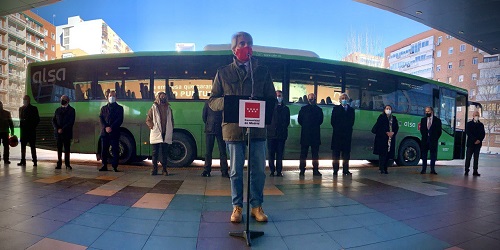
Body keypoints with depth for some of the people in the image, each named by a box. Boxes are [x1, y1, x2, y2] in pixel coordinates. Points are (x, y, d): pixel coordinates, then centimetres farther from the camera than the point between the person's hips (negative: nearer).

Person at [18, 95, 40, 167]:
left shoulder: (34, 109, -2)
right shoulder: (21, 109, 12)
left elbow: (37, 119, -3)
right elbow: (21, 119, 16)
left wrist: (33, 126, -10)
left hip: (31, 130, -5)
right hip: (24, 130, 5)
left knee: (32, 146, -1)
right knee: (23, 145, 7)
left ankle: (34, 161, 1)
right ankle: (23, 161, 13)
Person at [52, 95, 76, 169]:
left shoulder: (71, 110, 1)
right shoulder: (58, 110, 15)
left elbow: (71, 122, -8)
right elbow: (53, 120, 11)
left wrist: (62, 129, -14)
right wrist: (57, 129, -6)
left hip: (67, 133, -3)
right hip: (58, 132, 4)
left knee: (67, 149, 0)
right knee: (59, 149, 4)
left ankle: (67, 164, 4)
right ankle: (59, 164, 7)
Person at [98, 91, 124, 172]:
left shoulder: (119, 108, 9)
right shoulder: (103, 108, 19)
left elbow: (120, 120, -3)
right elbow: (101, 119, 6)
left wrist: (111, 127, -14)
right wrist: (105, 127, -11)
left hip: (115, 132, -3)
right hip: (104, 132, 3)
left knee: (115, 150, -4)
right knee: (104, 150, 4)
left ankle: (115, 167, 1)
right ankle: (104, 166, 12)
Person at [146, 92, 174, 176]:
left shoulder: (168, 109, 13)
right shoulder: (153, 108, 5)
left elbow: (171, 121, 15)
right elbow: (148, 120, 4)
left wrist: (171, 131, 7)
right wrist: (152, 127, -7)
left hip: (166, 134, 2)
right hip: (156, 134, -2)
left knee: (165, 152, 4)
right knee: (155, 152, 4)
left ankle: (164, 169, 10)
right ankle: (154, 169, 11)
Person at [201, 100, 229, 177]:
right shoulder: (208, 103, 9)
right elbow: (204, 116, 13)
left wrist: (223, 124, -3)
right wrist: (208, 124, 8)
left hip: (220, 130, -1)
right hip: (209, 130, 1)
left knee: (223, 151, -1)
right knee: (208, 151, 4)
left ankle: (224, 171, 5)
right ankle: (207, 170, 13)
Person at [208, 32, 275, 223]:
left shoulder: (262, 71, 11)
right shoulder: (224, 72, 8)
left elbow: (272, 100, 10)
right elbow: (212, 101, 7)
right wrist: (227, 102, -15)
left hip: (257, 128, 1)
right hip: (233, 128, -1)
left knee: (258, 170, 6)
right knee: (236, 171, 7)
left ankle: (256, 206, 21)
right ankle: (237, 206, 22)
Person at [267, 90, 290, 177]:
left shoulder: (285, 108, 12)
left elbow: (287, 121, 15)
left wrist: (283, 128, 7)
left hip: (282, 134, 2)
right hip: (271, 134, -2)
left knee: (280, 154, 4)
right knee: (271, 154, 2)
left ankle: (279, 171, 11)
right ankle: (272, 171, 11)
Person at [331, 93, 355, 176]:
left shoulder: (351, 110, 15)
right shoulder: (336, 108, 9)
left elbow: (352, 122, 9)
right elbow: (333, 121, 2)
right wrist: (337, 128, -3)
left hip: (347, 134, 2)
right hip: (337, 133, -2)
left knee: (346, 152, 1)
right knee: (336, 152, -2)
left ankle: (345, 170, 5)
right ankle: (335, 170, 2)